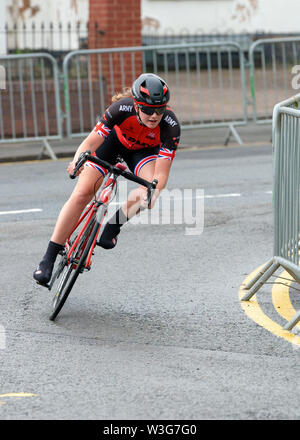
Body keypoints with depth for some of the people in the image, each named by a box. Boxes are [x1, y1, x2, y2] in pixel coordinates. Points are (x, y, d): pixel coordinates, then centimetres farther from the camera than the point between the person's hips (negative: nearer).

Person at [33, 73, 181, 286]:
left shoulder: (171, 125, -36)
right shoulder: (123, 108, -37)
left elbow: (161, 173, -38)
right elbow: (90, 142, -40)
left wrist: (153, 191, -59)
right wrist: (78, 160, -61)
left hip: (144, 150, 1)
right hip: (114, 139, -1)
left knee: (152, 188, -31)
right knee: (82, 194, -15)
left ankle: (113, 225, -7)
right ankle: (49, 258, -8)